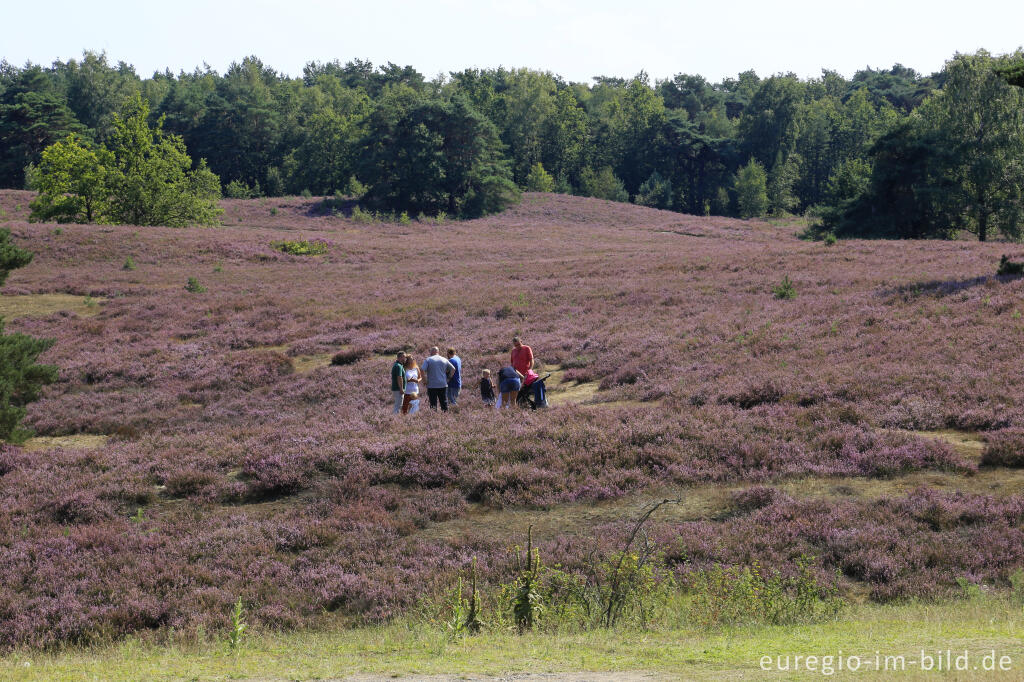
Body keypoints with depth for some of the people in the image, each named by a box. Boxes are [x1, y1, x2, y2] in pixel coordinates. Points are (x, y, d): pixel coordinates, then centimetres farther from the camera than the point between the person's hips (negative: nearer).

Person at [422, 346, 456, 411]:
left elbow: (423, 370, -12)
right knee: (444, 403, 8)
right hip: (443, 385, 3)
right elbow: (453, 369, 7)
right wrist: (448, 378, 11)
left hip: (432, 385, -3)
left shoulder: (428, 360, -2)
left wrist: (425, 381, -3)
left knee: (433, 404, 0)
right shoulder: (444, 360, 7)